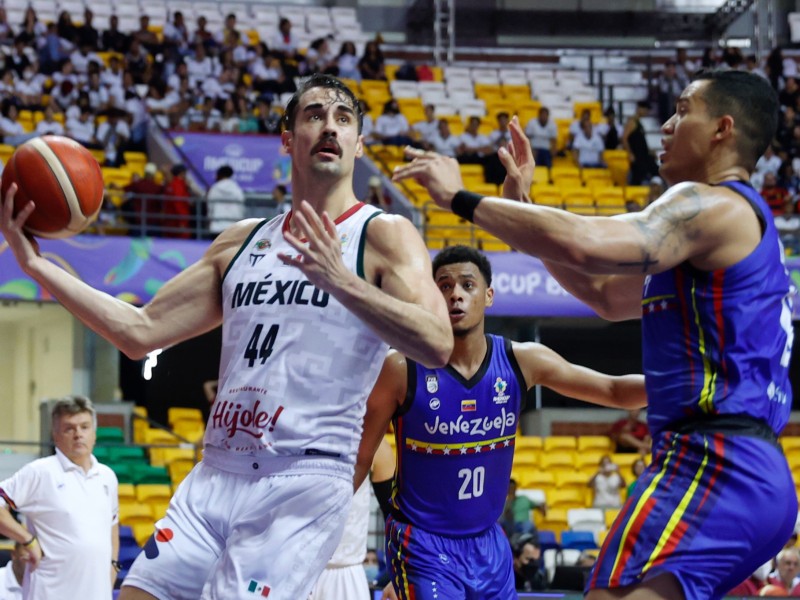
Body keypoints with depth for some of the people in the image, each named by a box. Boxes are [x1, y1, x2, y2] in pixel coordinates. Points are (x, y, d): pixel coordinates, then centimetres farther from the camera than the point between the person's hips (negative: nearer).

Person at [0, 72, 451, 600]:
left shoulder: (384, 235, -2)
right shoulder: (242, 242, 17)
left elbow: (437, 346, -17)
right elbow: (142, 331, 17)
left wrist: (342, 283, -29)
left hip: (304, 483, -6)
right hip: (214, 477, 6)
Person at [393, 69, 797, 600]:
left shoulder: (712, 204, -7)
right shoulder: (744, 223, 27)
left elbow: (584, 245, -24)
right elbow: (605, 293, 32)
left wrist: (462, 198, -14)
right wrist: (522, 202, 28)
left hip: (712, 467, -11)